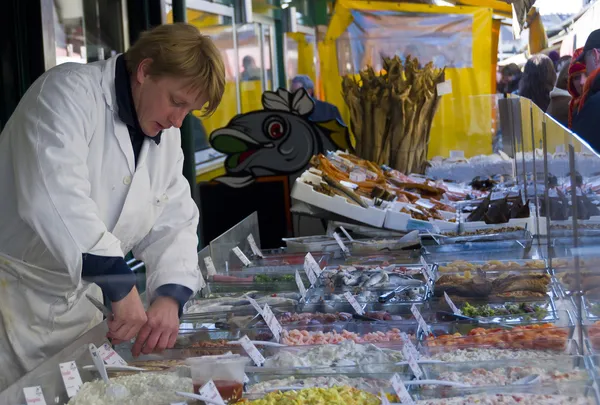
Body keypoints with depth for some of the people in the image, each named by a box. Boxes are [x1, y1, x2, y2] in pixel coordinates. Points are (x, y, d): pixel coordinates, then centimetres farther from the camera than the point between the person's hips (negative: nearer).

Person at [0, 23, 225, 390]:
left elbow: (173, 225, 5)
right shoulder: (70, 92, -17)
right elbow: (55, 198, -31)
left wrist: (170, 297, -13)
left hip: (76, 303, 7)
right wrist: (122, 287, -34)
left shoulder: (166, 136, 7)